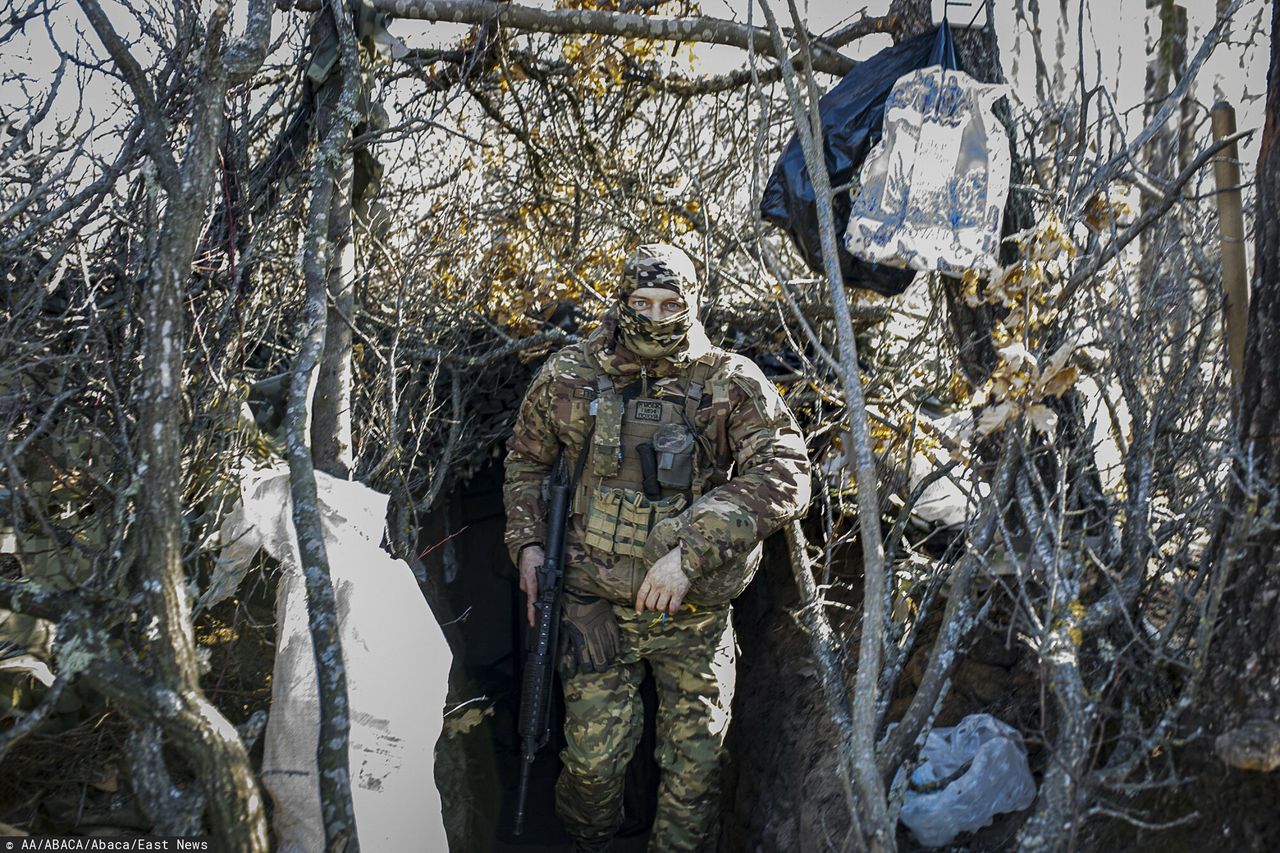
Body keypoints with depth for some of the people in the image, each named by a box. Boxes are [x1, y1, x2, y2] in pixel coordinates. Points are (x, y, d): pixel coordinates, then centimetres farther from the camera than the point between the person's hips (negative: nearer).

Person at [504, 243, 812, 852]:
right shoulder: (569, 377, -1)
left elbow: (784, 476, -20)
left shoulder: (734, 384, -8)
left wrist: (690, 552, -28)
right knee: (595, 756, 4)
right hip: (595, 603, 1)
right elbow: (526, 459, 16)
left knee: (695, 762, 8)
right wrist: (528, 541, 2)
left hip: (694, 612, 0)